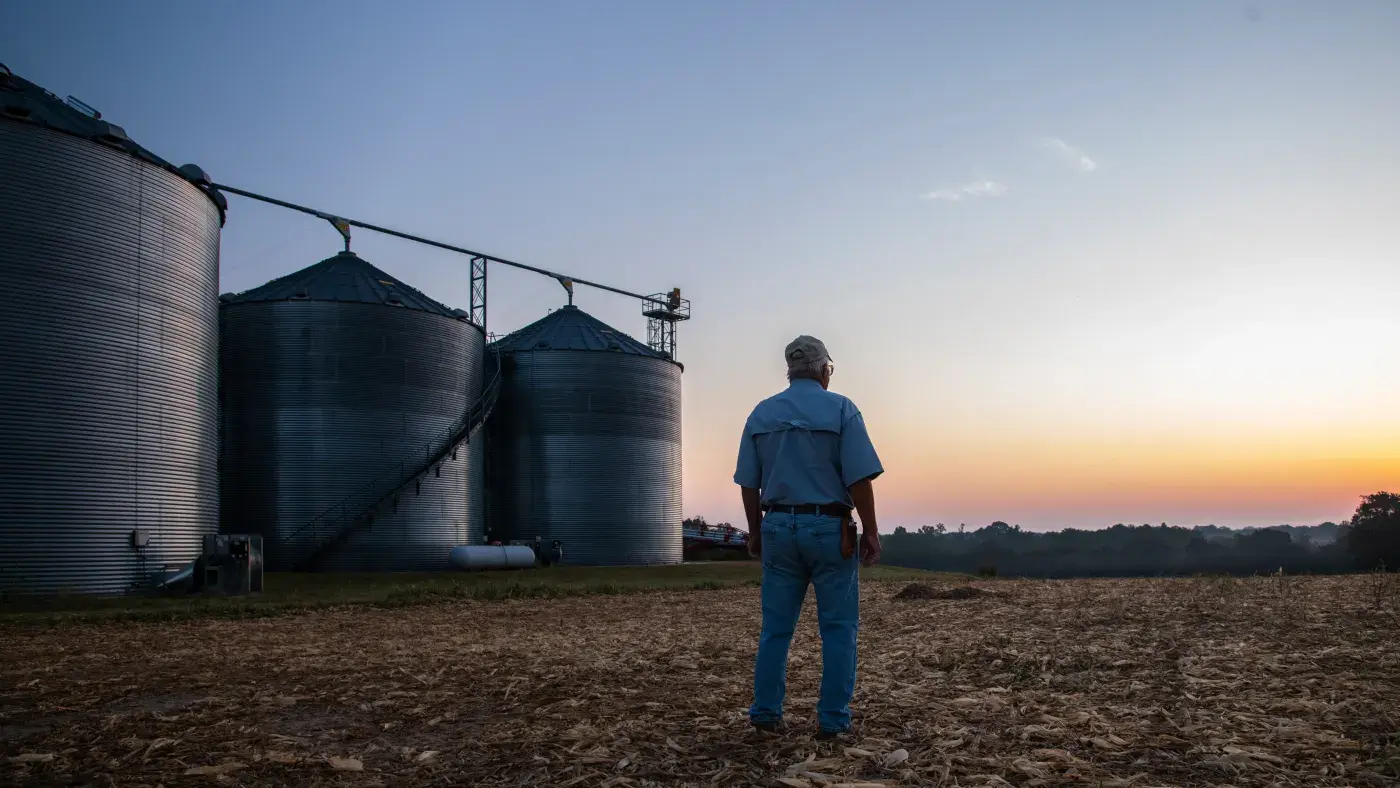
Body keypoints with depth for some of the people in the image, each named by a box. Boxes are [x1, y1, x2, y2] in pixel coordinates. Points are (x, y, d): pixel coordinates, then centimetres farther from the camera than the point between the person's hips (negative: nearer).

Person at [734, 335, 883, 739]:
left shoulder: (761, 413, 6)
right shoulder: (840, 409, -6)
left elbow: (749, 483, 6)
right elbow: (859, 478, -13)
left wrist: (755, 531, 15)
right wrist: (871, 531, -6)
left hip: (779, 528, 4)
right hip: (829, 529, -4)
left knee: (776, 627, 10)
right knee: (838, 627, 5)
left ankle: (765, 712, 13)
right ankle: (833, 718, 6)